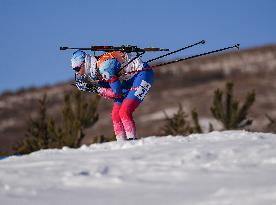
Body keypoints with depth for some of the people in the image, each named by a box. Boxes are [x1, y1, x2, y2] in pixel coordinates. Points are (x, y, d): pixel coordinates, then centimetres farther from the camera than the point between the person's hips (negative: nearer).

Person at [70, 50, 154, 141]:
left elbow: (116, 93, -25)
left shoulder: (104, 66, -26)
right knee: (116, 115, 4)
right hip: (129, 79, 10)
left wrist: (96, 89, -17)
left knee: (124, 113, -20)